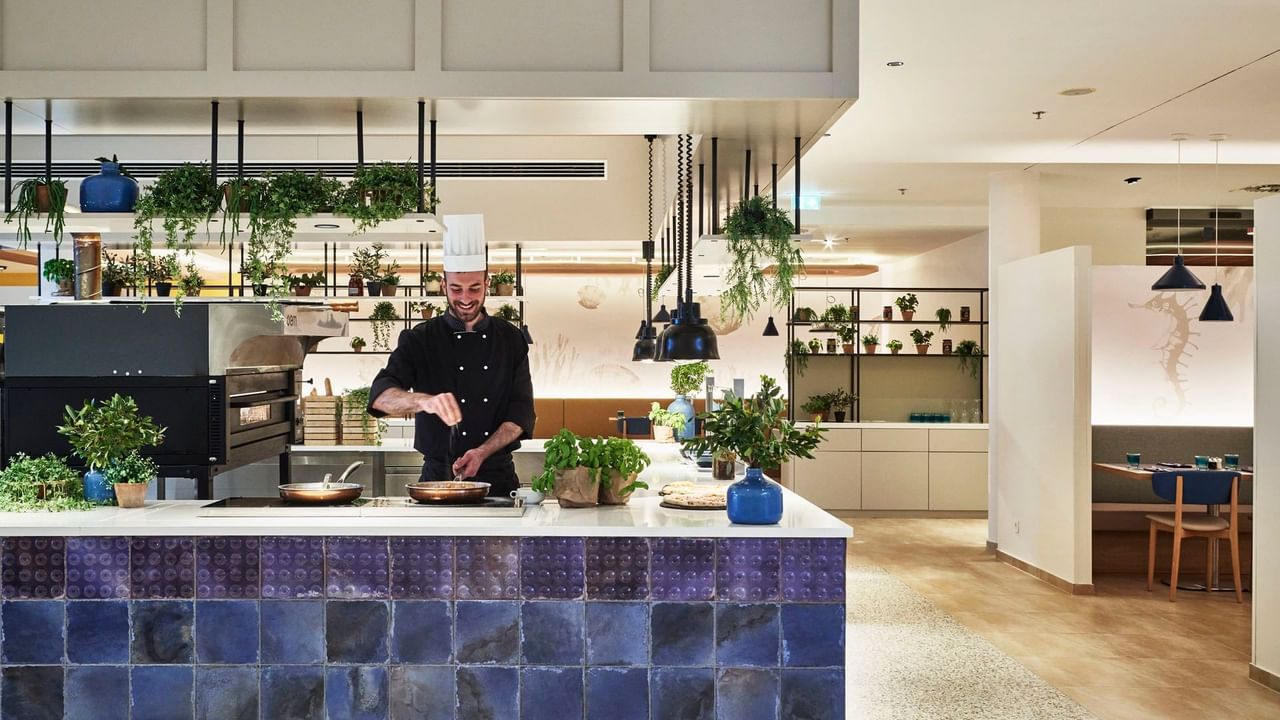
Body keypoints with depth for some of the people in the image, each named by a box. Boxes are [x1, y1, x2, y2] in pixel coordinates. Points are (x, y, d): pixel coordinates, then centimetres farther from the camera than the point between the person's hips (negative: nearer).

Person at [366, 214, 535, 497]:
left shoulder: (510, 339, 7)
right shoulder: (419, 340, 2)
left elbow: (522, 412, 4)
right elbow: (380, 397, -11)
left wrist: (482, 452, -12)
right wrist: (424, 400, -31)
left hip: (498, 478, 1)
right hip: (438, 478, -1)